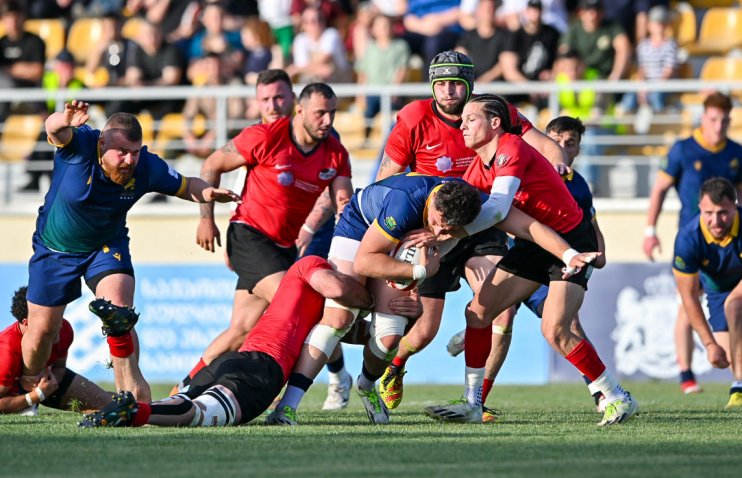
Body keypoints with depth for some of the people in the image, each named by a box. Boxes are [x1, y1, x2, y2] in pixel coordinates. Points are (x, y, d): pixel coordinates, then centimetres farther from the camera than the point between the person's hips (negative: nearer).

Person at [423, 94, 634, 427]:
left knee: (554, 330, -19)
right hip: (535, 243, 9)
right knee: (478, 311, 0)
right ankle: (472, 404, 5)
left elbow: (497, 208, -31)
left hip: (571, 242, -9)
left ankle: (617, 399, -4)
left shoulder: (511, 150, -21)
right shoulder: (478, 167, 6)